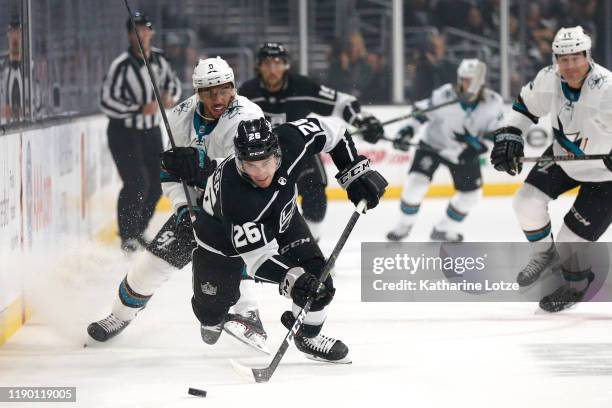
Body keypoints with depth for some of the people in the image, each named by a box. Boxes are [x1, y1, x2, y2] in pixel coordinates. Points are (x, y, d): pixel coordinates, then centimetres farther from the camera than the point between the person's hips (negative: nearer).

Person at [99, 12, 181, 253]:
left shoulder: (159, 58, 0)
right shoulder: (122, 65, -20)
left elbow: (172, 81, 17)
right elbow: (106, 102, -21)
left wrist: (170, 96, -6)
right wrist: (139, 109, -28)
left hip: (151, 132, 6)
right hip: (123, 132, -6)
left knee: (156, 185, 8)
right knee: (136, 183, -17)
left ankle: (138, 231, 26)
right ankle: (128, 237, -5)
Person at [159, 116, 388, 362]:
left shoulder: (291, 141, -35)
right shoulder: (233, 195, -45)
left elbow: (331, 133, -13)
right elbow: (258, 257, -41)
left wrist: (356, 173, -17)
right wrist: (292, 279, -55)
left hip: (280, 221, 4)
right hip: (223, 235, -4)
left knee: (316, 275, -14)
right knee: (212, 311, 7)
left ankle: (307, 335, 13)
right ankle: (212, 322, 45)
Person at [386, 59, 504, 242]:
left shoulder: (493, 104, -21)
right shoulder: (445, 95, -27)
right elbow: (421, 111, -16)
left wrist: (476, 145, -30)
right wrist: (407, 132, -27)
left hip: (464, 152, 3)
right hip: (433, 144, -3)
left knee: (471, 193, 4)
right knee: (416, 182, -18)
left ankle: (444, 229, 24)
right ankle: (404, 225, 4)